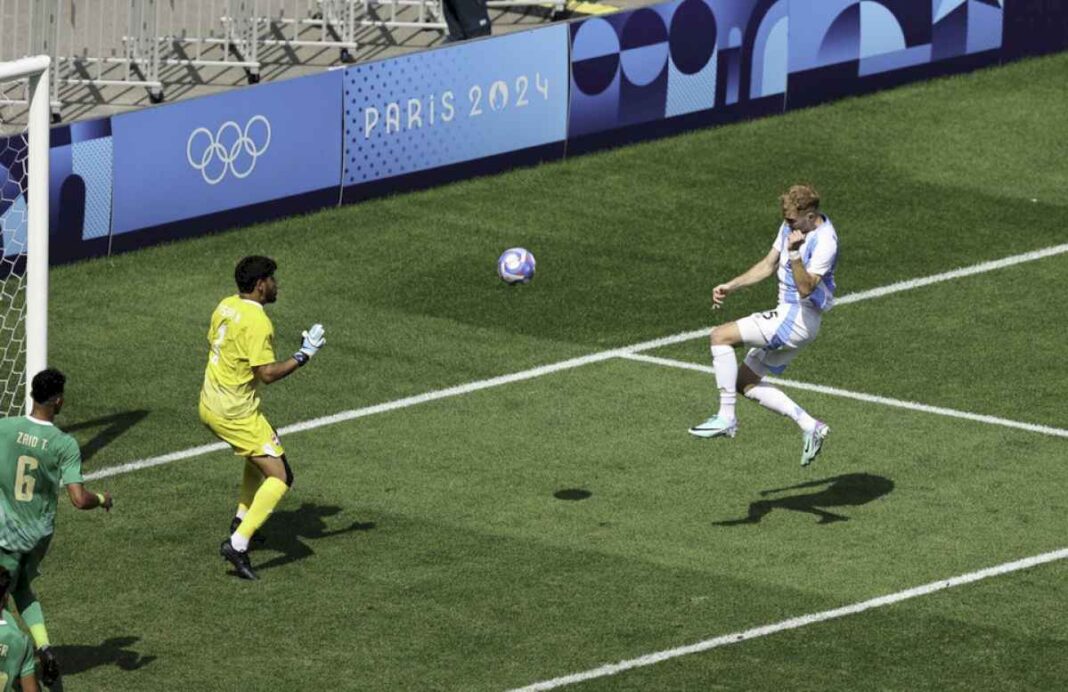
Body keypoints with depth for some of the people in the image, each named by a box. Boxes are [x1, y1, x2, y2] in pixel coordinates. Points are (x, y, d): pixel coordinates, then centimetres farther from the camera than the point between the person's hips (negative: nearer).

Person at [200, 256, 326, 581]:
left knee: (259, 456, 32)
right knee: (279, 476, -8)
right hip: (236, 414, -9)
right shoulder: (257, 322, -22)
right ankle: (238, 545, -17)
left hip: (210, 404, 9)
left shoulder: (226, 306, 5)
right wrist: (304, 355, -16)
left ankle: (241, 521, 35)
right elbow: (267, 373, -24)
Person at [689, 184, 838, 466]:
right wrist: (730, 286, 12)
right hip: (788, 316, 10)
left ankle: (726, 418, -13)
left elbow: (805, 288, -29)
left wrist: (794, 254, -40)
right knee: (745, 382, 11)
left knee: (721, 336, -16)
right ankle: (810, 426, 11)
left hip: (798, 319, -10)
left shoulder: (824, 242, -21)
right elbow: (768, 265, 19)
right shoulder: (791, 227, 7)